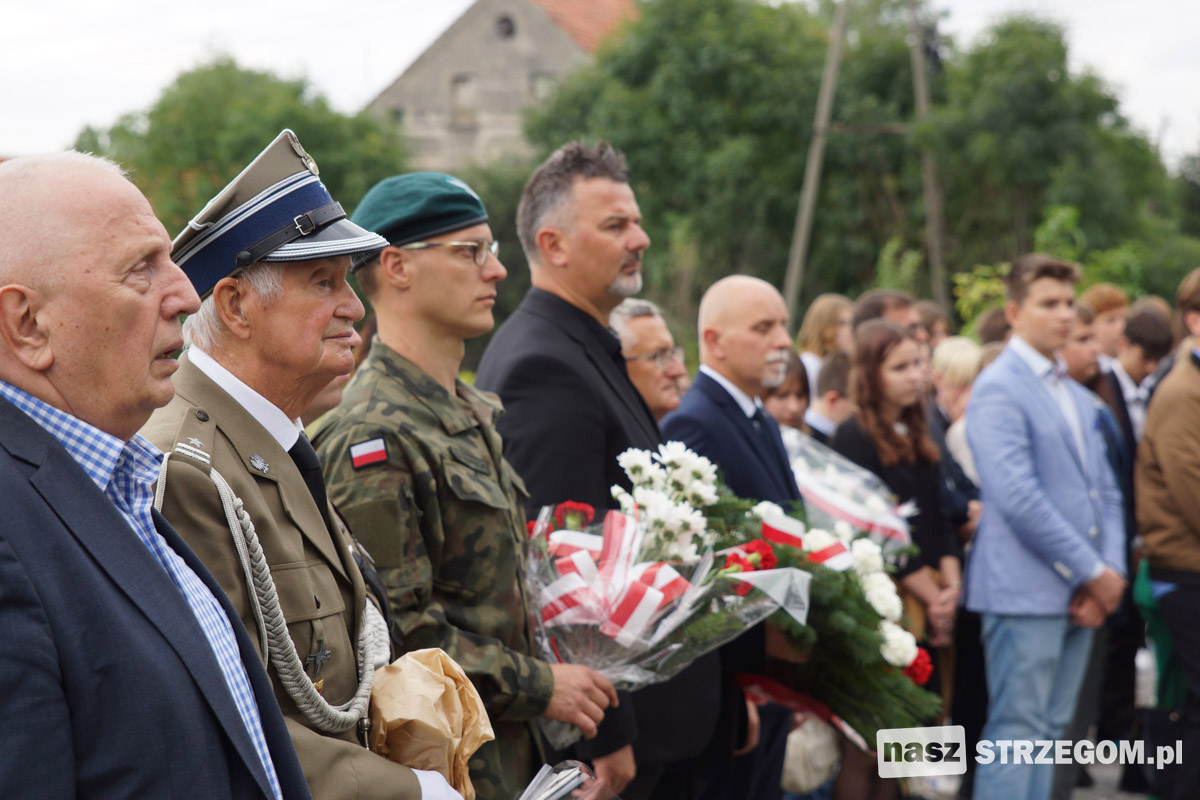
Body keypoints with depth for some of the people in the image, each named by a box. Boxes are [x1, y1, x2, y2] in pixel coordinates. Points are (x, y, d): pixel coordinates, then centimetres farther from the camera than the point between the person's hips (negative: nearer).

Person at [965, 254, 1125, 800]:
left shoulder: (1078, 398, 18)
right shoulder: (997, 388, -9)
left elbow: (1106, 492, 17)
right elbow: (1018, 496, -18)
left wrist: (1111, 571, 0)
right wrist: (1093, 572, -13)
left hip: (1081, 591, 8)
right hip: (1026, 589, -8)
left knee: (1049, 730, 11)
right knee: (1017, 732, -6)